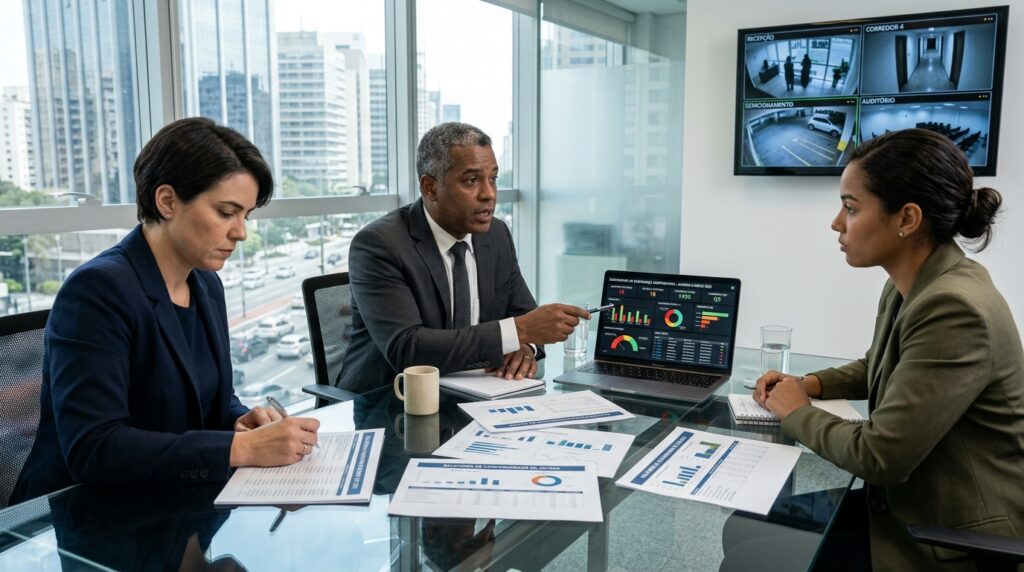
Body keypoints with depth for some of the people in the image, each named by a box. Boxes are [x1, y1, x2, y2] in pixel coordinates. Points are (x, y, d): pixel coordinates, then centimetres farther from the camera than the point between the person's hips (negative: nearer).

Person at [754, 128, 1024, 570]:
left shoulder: (954, 309, -28)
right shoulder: (910, 287, 2)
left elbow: (879, 456, -26)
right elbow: (880, 368, 22)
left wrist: (796, 413, -9)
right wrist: (810, 385, 4)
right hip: (911, 509, 8)